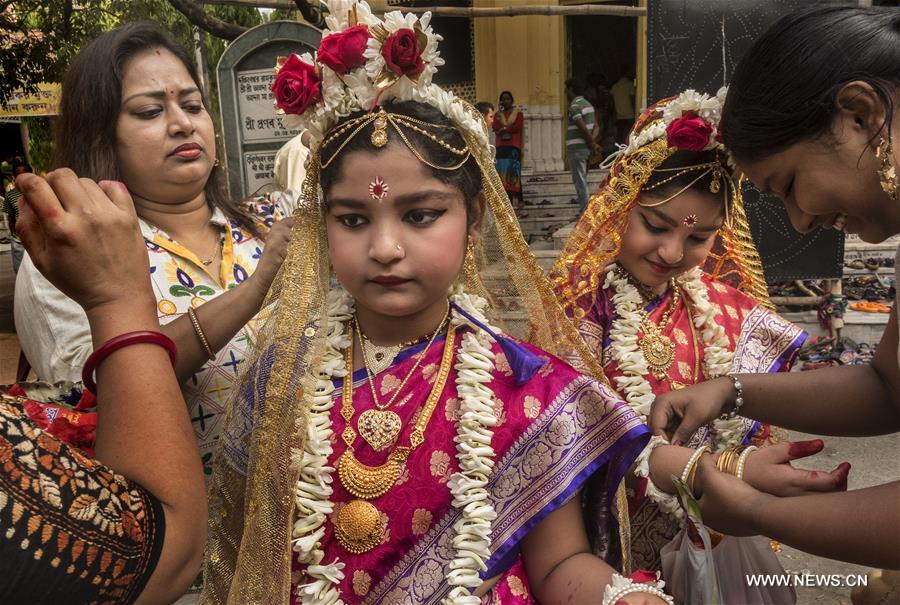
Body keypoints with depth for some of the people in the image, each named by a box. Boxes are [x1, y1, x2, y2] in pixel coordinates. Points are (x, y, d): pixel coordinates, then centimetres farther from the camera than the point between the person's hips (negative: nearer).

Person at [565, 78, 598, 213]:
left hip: (576, 149, -9)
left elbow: (583, 128, -21)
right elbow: (592, 127, 17)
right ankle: (586, 210, 21)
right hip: (585, 148, 9)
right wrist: (591, 144, 12)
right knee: (582, 181, 16)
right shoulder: (587, 104, 16)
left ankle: (585, 212, -5)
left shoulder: (574, 106, -14)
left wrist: (592, 143, -11)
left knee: (580, 182, -6)